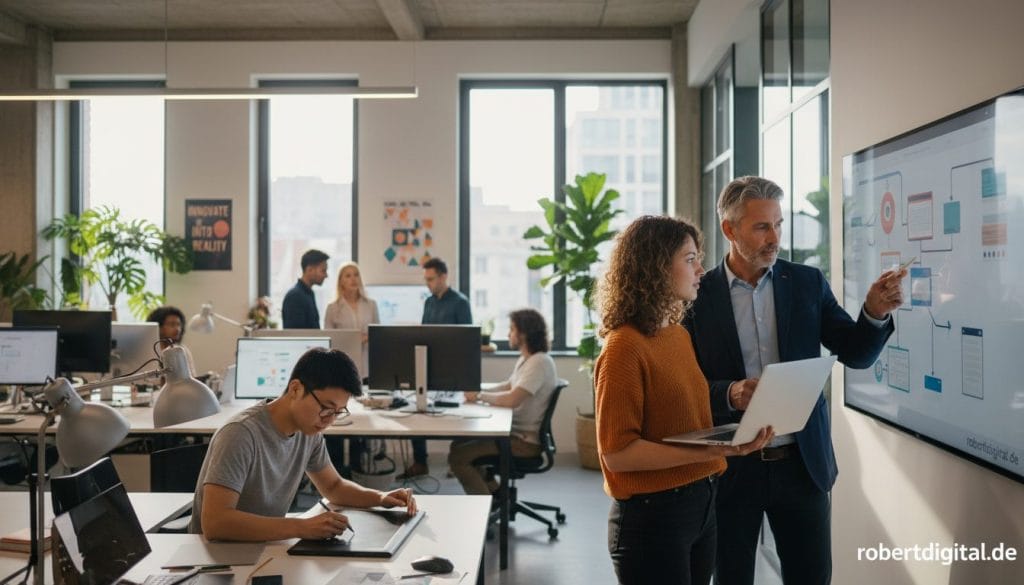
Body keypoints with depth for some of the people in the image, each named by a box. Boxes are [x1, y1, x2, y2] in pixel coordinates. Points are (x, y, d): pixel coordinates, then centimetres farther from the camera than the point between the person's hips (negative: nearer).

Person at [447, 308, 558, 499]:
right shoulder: (526, 359, 10)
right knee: (459, 444, 14)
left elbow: (512, 400, -30)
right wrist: (479, 392, 6)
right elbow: (508, 386, 23)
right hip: (516, 432, 10)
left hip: (525, 441, -10)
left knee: (458, 456, -13)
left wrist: (480, 396, -15)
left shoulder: (539, 362, -21)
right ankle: (495, 493, 17)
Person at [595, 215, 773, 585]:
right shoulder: (625, 347, -17)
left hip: (701, 505, 8)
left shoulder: (681, 335, 8)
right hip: (653, 516, -8)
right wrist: (712, 452, -25)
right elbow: (617, 452, -20)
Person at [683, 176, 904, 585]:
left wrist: (875, 313, -18)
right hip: (731, 468, -2)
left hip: (803, 462, 2)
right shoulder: (698, 295, -6)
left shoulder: (808, 283, 1)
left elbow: (856, 355, 0)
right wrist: (729, 395, -25)